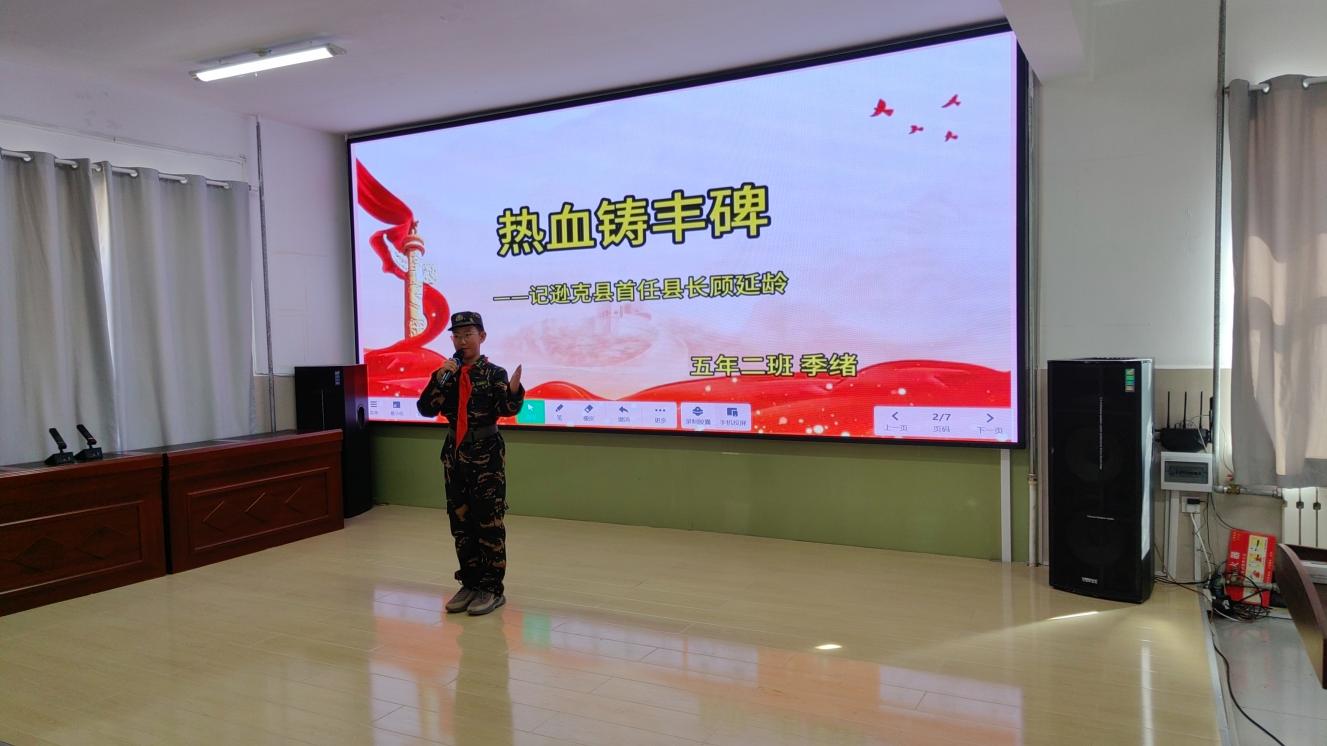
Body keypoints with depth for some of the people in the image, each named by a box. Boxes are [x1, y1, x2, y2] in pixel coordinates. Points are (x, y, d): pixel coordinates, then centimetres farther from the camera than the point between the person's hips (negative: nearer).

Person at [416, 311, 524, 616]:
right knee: (460, 521, 11)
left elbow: (505, 409, -18)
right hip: (455, 453, 5)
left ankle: (492, 588, 8)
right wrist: (439, 378, -15)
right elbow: (426, 409, -2)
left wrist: (513, 389, -39)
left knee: (488, 522, -1)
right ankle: (469, 583, 22)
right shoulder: (446, 374, 7)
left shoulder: (494, 373, -6)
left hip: (486, 454, -5)